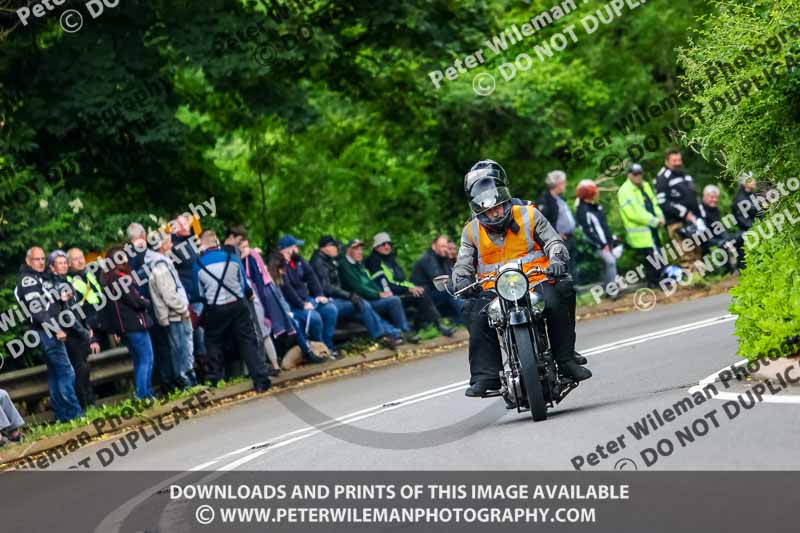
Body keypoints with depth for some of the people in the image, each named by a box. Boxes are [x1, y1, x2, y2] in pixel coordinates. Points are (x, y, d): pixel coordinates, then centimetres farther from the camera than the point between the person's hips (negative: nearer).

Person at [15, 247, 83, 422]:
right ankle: (75, 414, -11)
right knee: (67, 373, -11)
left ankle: (62, 415, 14)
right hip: (46, 333, -10)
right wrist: (56, 329, -19)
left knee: (55, 374, 11)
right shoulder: (27, 280, -10)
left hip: (52, 331, 10)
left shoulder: (40, 278, 20)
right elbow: (37, 310, -19)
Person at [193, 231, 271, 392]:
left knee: (213, 343, 17)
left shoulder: (199, 264, -2)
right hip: (238, 304, 1)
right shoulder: (232, 257, 1)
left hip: (215, 309, -1)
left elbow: (200, 292, 8)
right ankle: (260, 380, -3)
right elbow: (244, 283, 10)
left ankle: (214, 379, 18)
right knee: (247, 342, 2)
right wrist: (248, 294, 31)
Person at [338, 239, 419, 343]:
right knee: (394, 300, -19)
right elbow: (357, 287, -16)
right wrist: (379, 294, -15)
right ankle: (405, 332, -12)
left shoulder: (359, 265, 21)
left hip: (369, 299, 9)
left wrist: (382, 292, 0)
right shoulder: (344, 265, -8)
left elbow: (369, 282, 20)